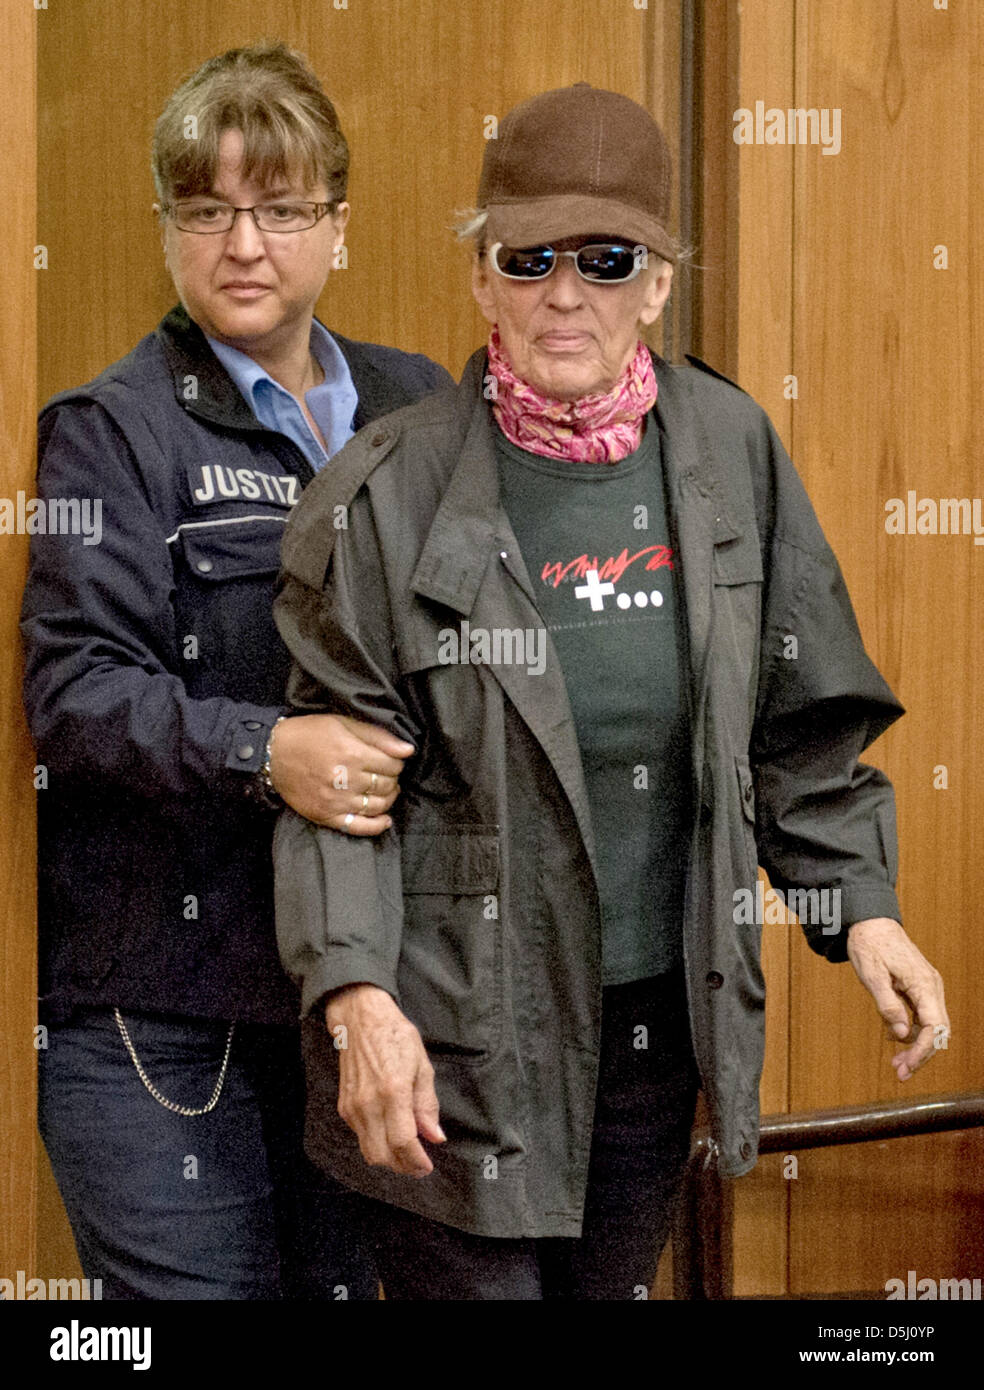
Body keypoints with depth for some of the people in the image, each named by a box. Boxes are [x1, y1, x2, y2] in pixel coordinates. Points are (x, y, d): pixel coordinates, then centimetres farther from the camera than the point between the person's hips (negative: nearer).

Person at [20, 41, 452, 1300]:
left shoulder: (416, 407, 11)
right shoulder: (116, 429, -3)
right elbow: (74, 686, -13)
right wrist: (263, 750, -29)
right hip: (158, 995, -5)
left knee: (347, 1276, 13)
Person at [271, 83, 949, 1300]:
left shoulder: (730, 451, 2)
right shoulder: (390, 493, -9)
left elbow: (801, 721, 11)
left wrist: (859, 904, 4)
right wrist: (355, 993, -21)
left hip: (660, 1020, 4)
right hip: (455, 1037, -4)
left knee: (613, 1287, 17)